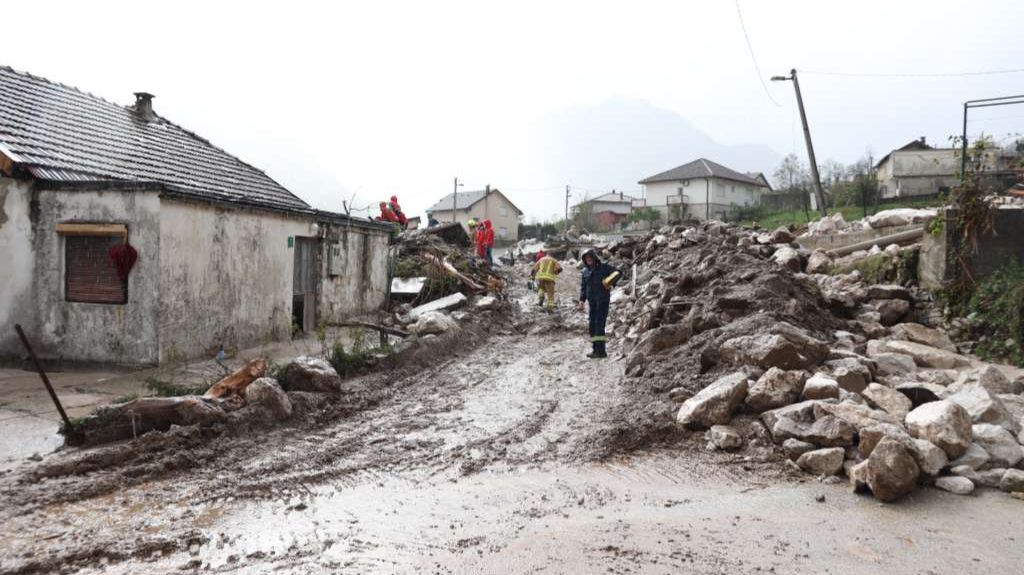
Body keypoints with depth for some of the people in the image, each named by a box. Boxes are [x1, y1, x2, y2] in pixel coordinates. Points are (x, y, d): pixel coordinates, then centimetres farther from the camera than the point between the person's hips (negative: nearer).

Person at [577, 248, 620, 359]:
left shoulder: (603, 267, -2)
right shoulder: (585, 271, 12)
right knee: (593, 325, 6)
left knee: (599, 323, -13)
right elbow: (583, 287, 14)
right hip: (592, 301, 6)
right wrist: (582, 301, 4)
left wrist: (611, 283, -18)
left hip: (603, 300, -6)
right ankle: (596, 349, 13)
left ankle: (601, 350, -14)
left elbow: (617, 273, -3)